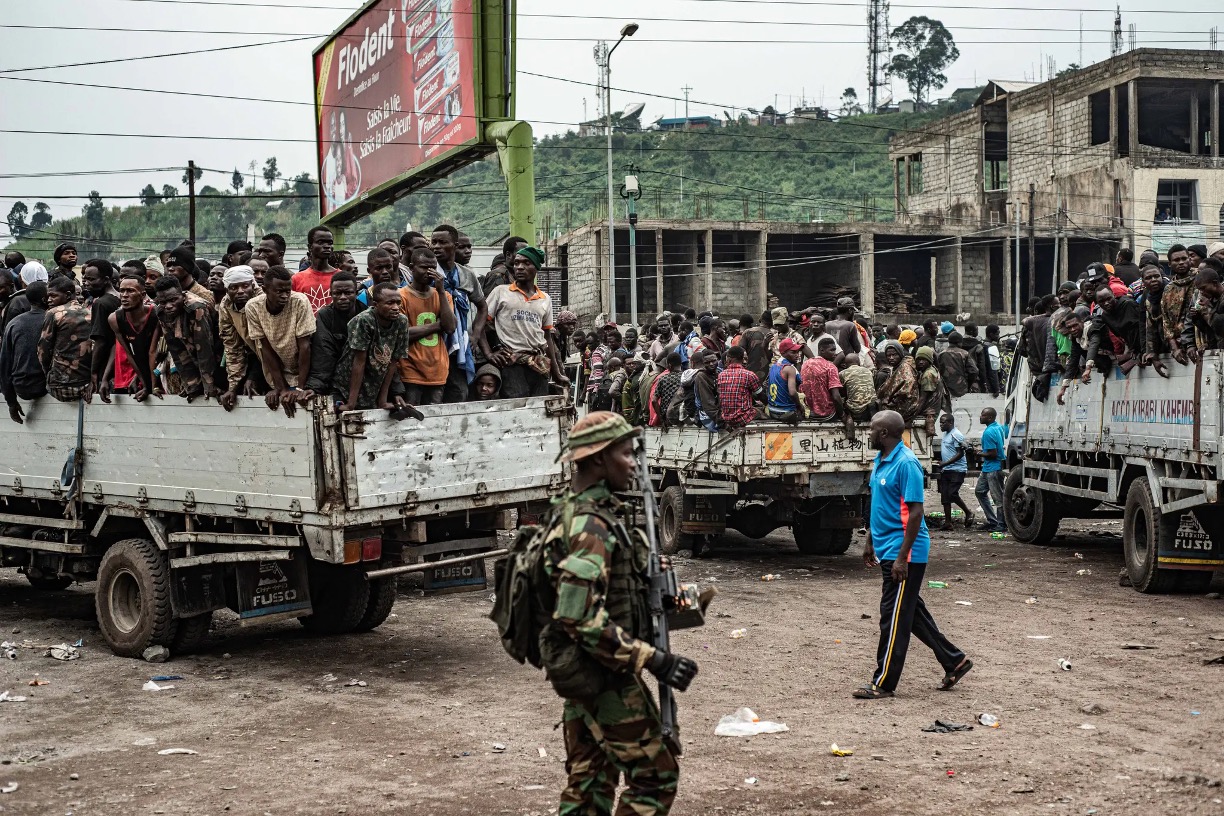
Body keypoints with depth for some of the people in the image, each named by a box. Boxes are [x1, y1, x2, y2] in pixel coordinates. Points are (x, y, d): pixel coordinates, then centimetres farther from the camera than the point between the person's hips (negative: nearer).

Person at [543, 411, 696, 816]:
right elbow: (580, 617, -30)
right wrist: (653, 660, -29)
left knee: (589, 783, 15)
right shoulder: (591, 526, -22)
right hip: (607, 677, -10)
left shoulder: (571, 511, 10)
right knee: (656, 775, -2)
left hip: (582, 675, 10)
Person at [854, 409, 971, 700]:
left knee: (894, 618, -3)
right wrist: (870, 542, 22)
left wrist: (902, 558, -23)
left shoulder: (906, 464, -18)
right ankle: (954, 661, 28)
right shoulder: (880, 461, 11)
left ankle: (883, 684, 4)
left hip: (904, 554, -10)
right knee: (912, 611, 17)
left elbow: (915, 512, -21)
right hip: (887, 550, 10)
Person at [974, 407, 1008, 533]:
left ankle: (1001, 525, 6)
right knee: (980, 491, 17)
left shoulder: (988, 433, -21)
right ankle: (991, 520, 20)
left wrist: (979, 454, -9)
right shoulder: (1000, 427, 8)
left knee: (998, 497, -2)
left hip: (993, 468, -11)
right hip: (987, 468, 11)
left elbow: (993, 454, -23)